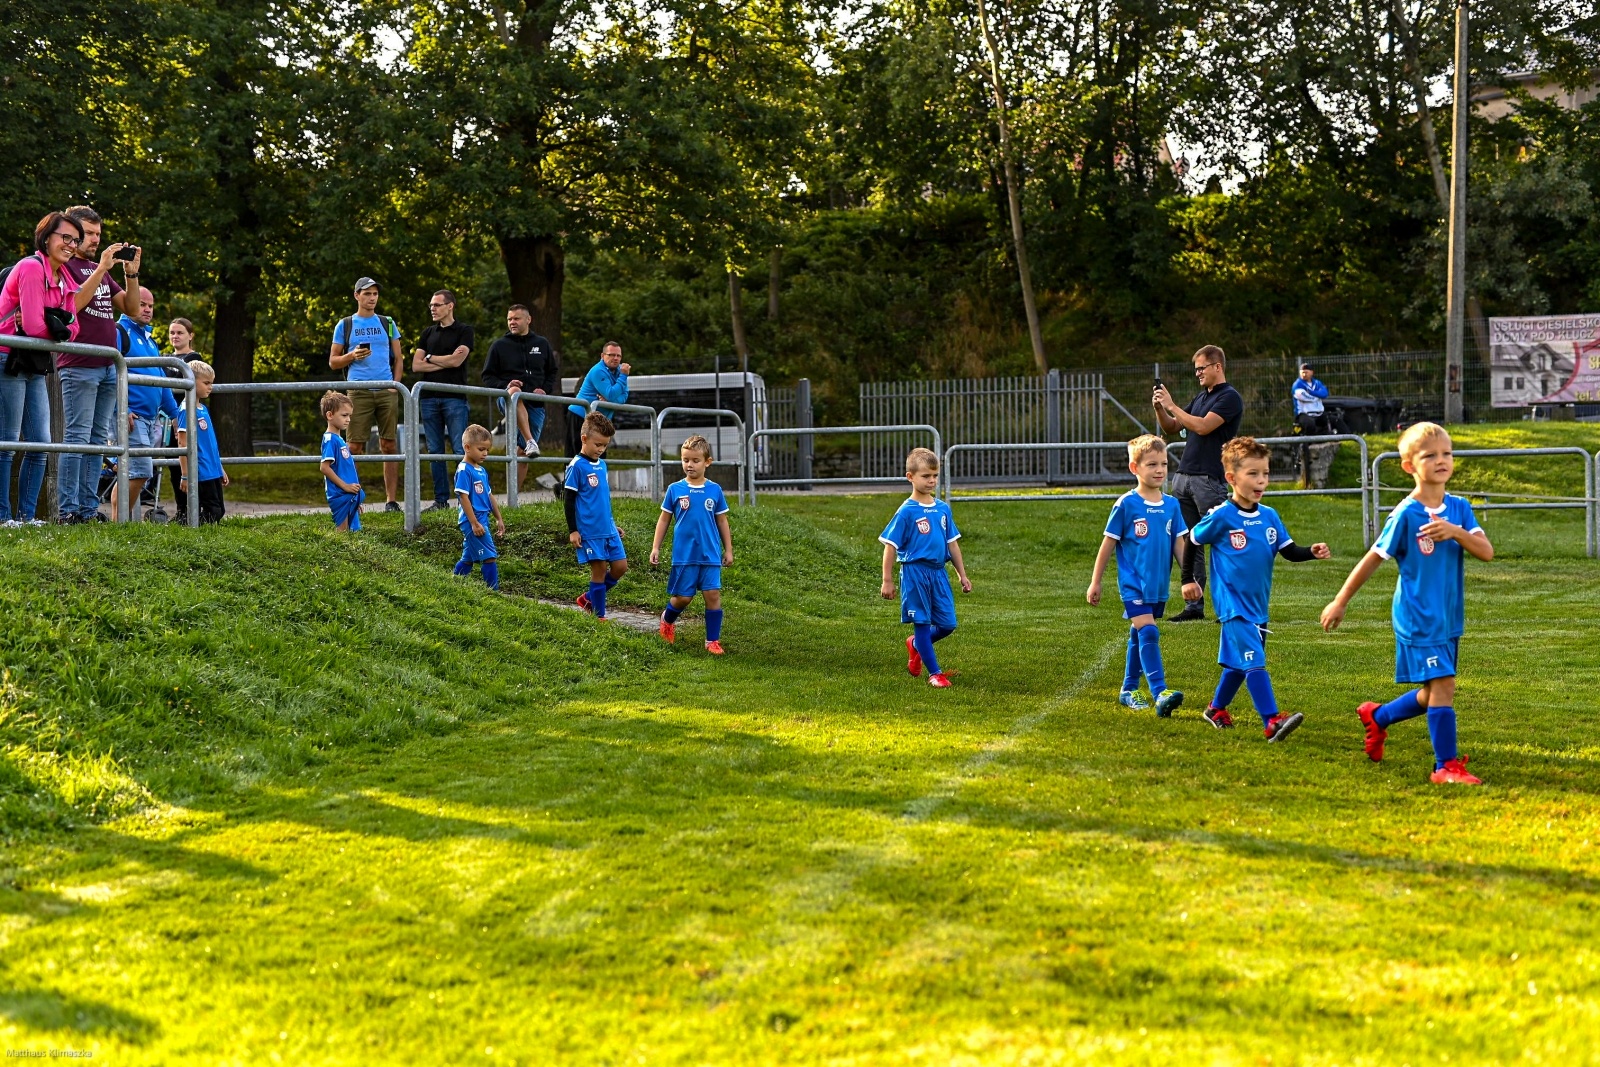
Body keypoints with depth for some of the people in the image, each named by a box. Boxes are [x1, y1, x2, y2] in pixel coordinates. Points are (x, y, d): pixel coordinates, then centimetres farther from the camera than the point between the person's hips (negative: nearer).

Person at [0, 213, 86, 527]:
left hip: (35, 365, 9)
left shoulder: (65, 279, 13)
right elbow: (33, 325, -20)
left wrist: (49, 323, -13)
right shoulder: (31, 268, -14)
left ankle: (27, 515, 11)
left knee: (40, 443, 6)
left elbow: (73, 327, 5)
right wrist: (59, 326, -3)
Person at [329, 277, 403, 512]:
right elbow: (333, 361, 10)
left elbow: (398, 359, 14)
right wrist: (352, 356, -9)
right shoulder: (345, 325, 10)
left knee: (389, 445, 0)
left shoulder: (387, 324, 14)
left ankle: (391, 499, 3)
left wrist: (395, 385, 0)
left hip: (386, 392, 1)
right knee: (355, 446, -5)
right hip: (358, 392, -1)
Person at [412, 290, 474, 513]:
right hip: (429, 398, 5)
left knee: (459, 450, -8)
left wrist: (430, 358, 3)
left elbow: (456, 360, -10)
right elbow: (416, 365, 8)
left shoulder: (464, 331, 3)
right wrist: (444, 363, -3)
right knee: (435, 451, 5)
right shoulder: (428, 333, 17)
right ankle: (440, 499, 8)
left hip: (454, 398, -5)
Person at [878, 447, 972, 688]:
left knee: (947, 624, 6)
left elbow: (952, 543, 15)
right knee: (922, 623, 2)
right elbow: (890, 547, -7)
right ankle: (934, 673, 10)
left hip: (938, 572, 6)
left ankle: (916, 645, 33)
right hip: (915, 572, -6)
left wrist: (962, 575, 16)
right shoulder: (907, 512, -9)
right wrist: (887, 581, -8)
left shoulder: (943, 509, 7)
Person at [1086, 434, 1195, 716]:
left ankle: (1129, 691, 29)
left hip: (1159, 586, 5)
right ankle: (1160, 693, -25)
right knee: (1148, 633, -17)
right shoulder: (1126, 505, -10)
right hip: (1133, 584, -5)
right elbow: (1108, 544, -3)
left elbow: (1179, 544, 9)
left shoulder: (1171, 506, 4)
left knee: (1139, 637, 17)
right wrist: (1095, 582, 0)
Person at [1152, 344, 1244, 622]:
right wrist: (1159, 408, 3)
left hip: (1210, 479, -8)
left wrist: (1171, 405, -13)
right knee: (1189, 544, 7)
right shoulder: (1201, 396, 19)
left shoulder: (1229, 397, -7)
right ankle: (1194, 605, 9)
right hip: (1184, 476, 8)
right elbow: (1172, 427, 21)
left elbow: (1203, 427, -19)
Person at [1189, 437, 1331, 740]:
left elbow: (1289, 551, 4)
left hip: (1258, 604, 7)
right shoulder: (1220, 517, -12)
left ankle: (1217, 709, 40)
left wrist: (1313, 552, -15)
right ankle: (1272, 722, -23)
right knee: (1254, 660, -17)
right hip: (1233, 604, -7)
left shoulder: (1269, 517, 4)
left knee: (1239, 662, 19)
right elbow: (1192, 542, -1)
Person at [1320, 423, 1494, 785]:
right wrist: (1340, 602, 1)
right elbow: (1374, 559, -4)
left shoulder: (1459, 509, 3)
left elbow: (1486, 552, -6)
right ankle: (1447, 765, -1)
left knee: (1433, 694, 15)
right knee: (1443, 685, -12)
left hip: (1449, 618, 7)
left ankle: (1377, 717, 40)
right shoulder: (1405, 514, -12)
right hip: (1418, 618, -7)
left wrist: (1455, 532, -24)